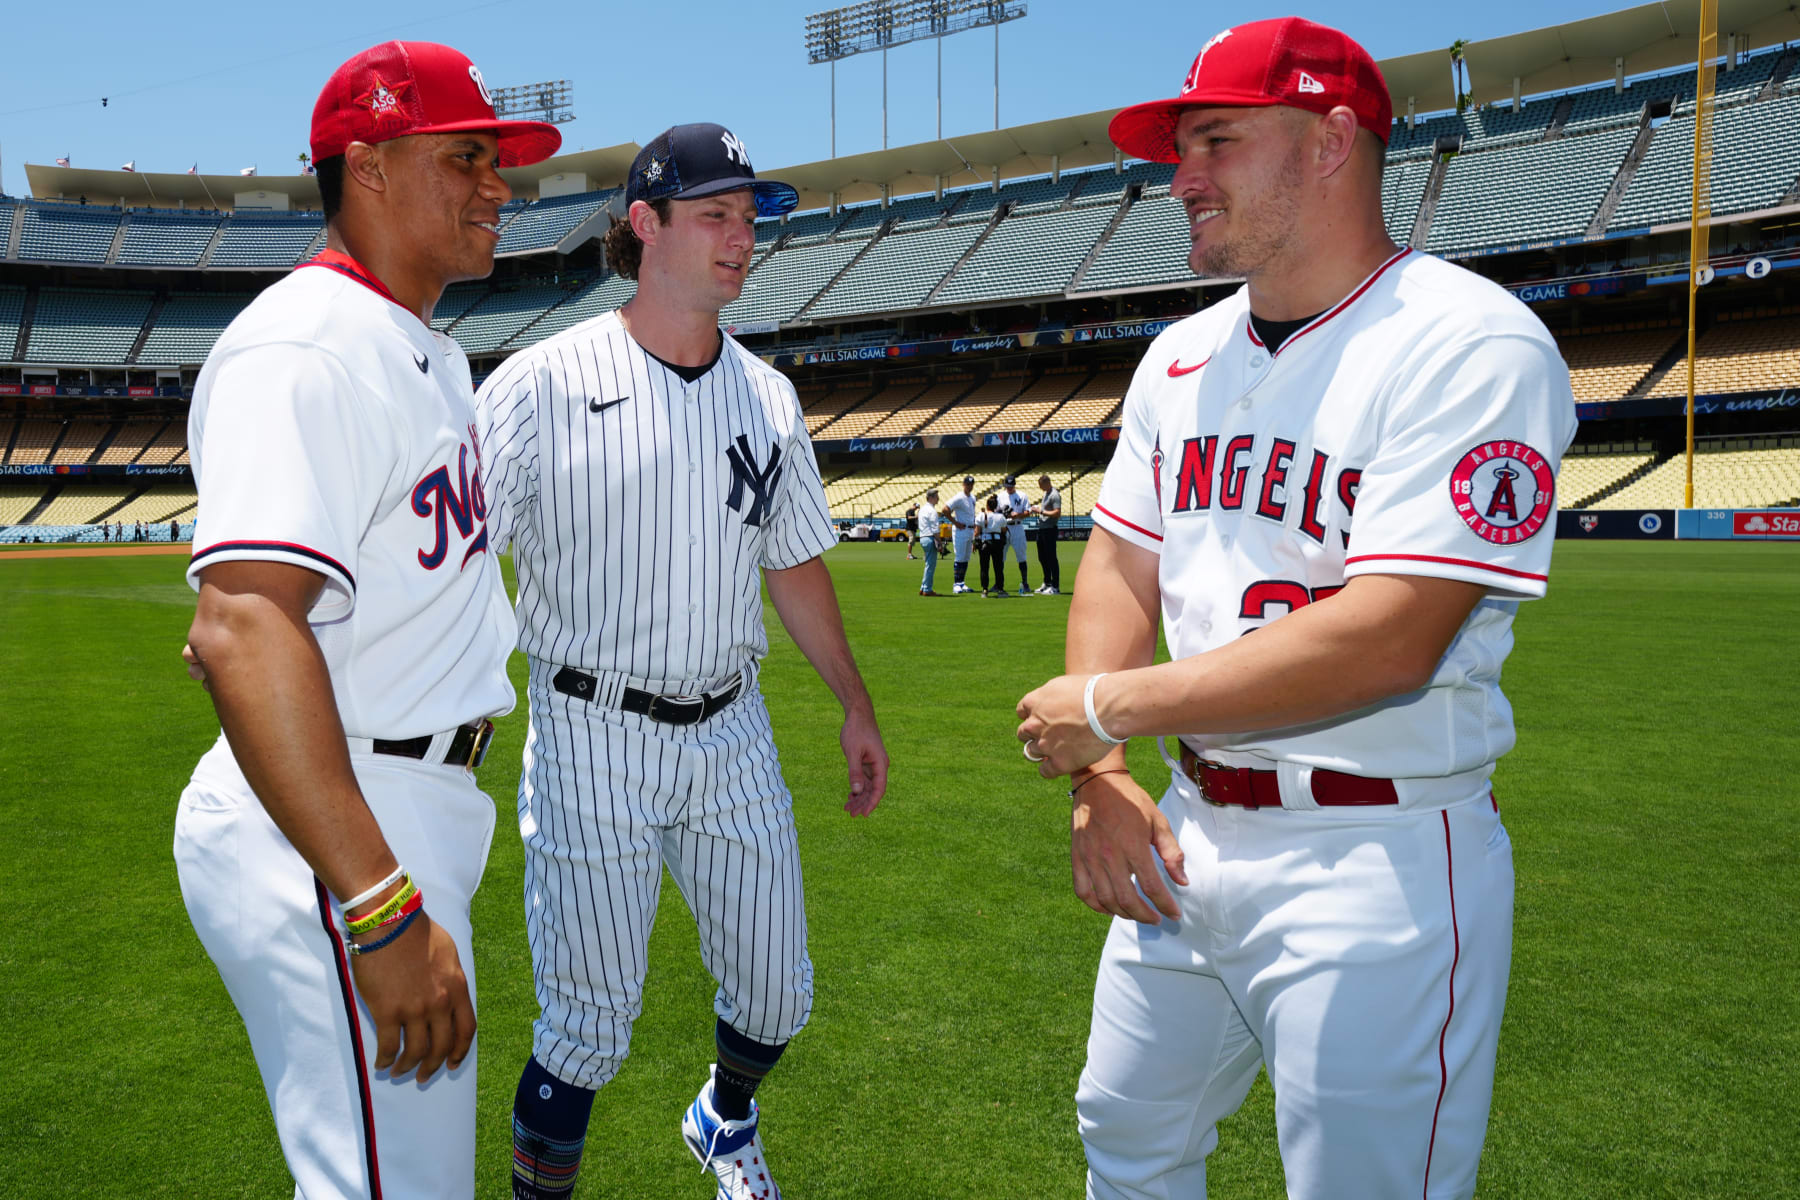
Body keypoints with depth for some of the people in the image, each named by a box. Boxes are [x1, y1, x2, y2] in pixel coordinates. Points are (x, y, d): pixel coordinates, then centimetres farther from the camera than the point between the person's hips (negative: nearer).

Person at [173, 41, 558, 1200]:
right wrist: (382, 908, -36)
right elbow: (240, 626, -31)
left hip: (418, 802, 11)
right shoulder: (305, 349, -19)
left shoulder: (433, 352, 15)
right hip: (330, 838, -11)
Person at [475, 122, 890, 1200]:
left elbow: (796, 561, 15)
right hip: (592, 743, -5)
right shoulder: (545, 384, -9)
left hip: (731, 735, 5)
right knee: (591, 1021, 1)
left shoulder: (767, 395, 7)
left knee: (778, 995, 14)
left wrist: (856, 704, 17)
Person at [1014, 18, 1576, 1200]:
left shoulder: (1472, 345, -15)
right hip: (1189, 834, 7)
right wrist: (1099, 781, -3)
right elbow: (1118, 566, 11)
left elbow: (1388, 640, -25)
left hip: (1381, 864, -7)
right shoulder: (1182, 356, 10)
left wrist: (1106, 710, -18)